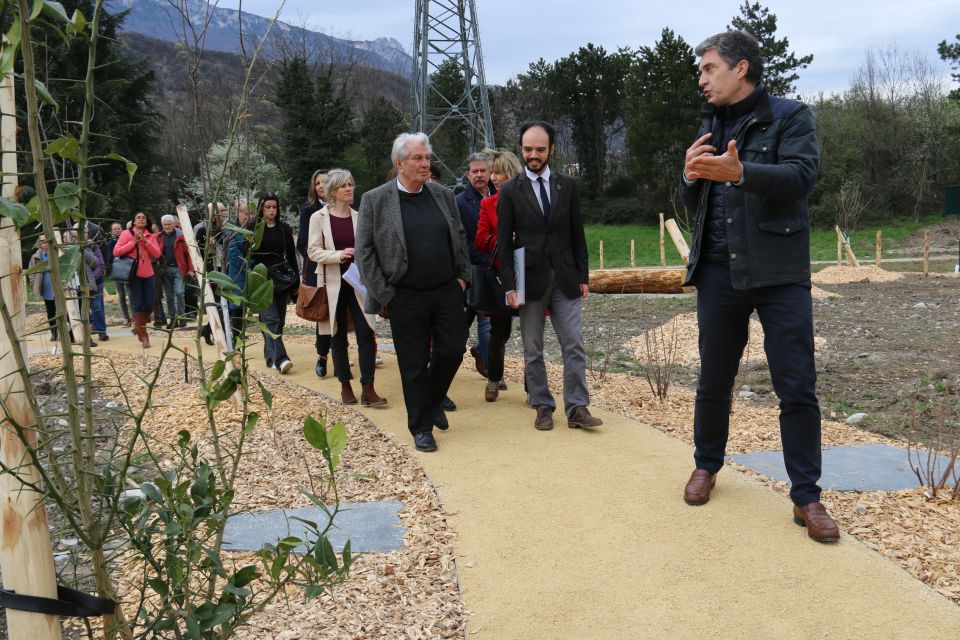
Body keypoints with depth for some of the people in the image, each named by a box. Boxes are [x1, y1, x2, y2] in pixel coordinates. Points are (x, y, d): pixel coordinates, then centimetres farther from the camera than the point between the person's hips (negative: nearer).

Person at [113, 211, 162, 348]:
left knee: (149, 304, 2)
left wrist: (145, 241, -10)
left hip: (148, 274, 4)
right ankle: (143, 335, 3)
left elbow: (157, 254, -1)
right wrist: (133, 242, -11)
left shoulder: (151, 236, 13)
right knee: (137, 304, -4)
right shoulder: (127, 234, 3)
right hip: (133, 273, -3)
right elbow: (116, 252, -5)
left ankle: (139, 326, 27)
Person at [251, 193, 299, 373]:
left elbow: (291, 256, 12)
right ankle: (280, 359, -24)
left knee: (279, 319, 5)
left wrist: (296, 282, 9)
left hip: (283, 278, 4)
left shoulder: (284, 228, 10)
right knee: (271, 319, -14)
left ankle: (270, 355, 17)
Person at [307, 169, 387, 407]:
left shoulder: (359, 217, 6)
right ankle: (345, 386, 20)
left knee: (366, 334, -7)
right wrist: (339, 255, -19)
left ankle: (367, 389, -4)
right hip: (333, 284, -2)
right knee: (338, 336, 7)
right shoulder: (319, 217, -2)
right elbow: (313, 251, -5)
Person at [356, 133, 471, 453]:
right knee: (414, 365, 5)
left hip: (447, 292, 3)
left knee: (452, 350, 5)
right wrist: (383, 296, -9)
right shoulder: (375, 200, -6)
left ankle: (433, 400, 33)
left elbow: (459, 238, 14)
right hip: (405, 298, -3)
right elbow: (364, 251, -6)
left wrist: (462, 276, 4)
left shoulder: (443, 195, 6)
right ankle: (421, 427, 20)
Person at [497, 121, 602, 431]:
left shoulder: (567, 185, 8)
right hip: (530, 279, -1)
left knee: (574, 346, -1)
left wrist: (583, 276, 5)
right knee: (532, 350, 5)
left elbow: (577, 234, 9)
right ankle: (543, 407, 17)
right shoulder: (510, 190, 1)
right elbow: (504, 242, -1)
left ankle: (576, 408, 7)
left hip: (565, 278, 2)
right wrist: (509, 285, -8)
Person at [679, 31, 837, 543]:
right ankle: (706, 465, 31)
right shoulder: (709, 130, 14)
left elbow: (801, 175, -17)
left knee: (797, 386, -2)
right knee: (713, 380, 12)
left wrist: (741, 172, -34)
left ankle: (806, 496, 8)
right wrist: (690, 177, -9)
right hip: (719, 272, 4)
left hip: (778, 273, -4)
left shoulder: (790, 116, 0)